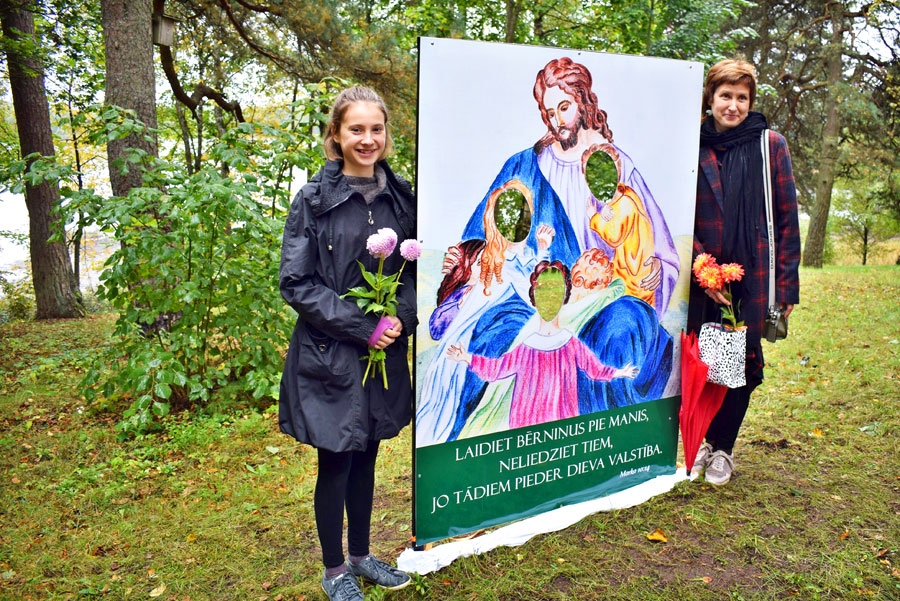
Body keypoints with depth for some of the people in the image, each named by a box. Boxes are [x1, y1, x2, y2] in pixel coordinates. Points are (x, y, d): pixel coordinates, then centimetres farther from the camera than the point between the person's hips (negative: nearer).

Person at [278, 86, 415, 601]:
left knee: (366, 457, 17)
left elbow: (414, 270, 10)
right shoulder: (314, 200, -8)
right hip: (330, 355, -4)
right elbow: (297, 282, -11)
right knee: (336, 462, 8)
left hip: (385, 352, 4)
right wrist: (362, 326, -16)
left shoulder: (400, 197, 4)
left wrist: (401, 318, -9)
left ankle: (361, 555, 36)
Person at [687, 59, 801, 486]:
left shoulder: (770, 145, 2)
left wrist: (787, 283, -2)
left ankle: (721, 448, 21)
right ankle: (706, 442, 25)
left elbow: (787, 217, 2)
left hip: (754, 274, 0)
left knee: (744, 362, 5)